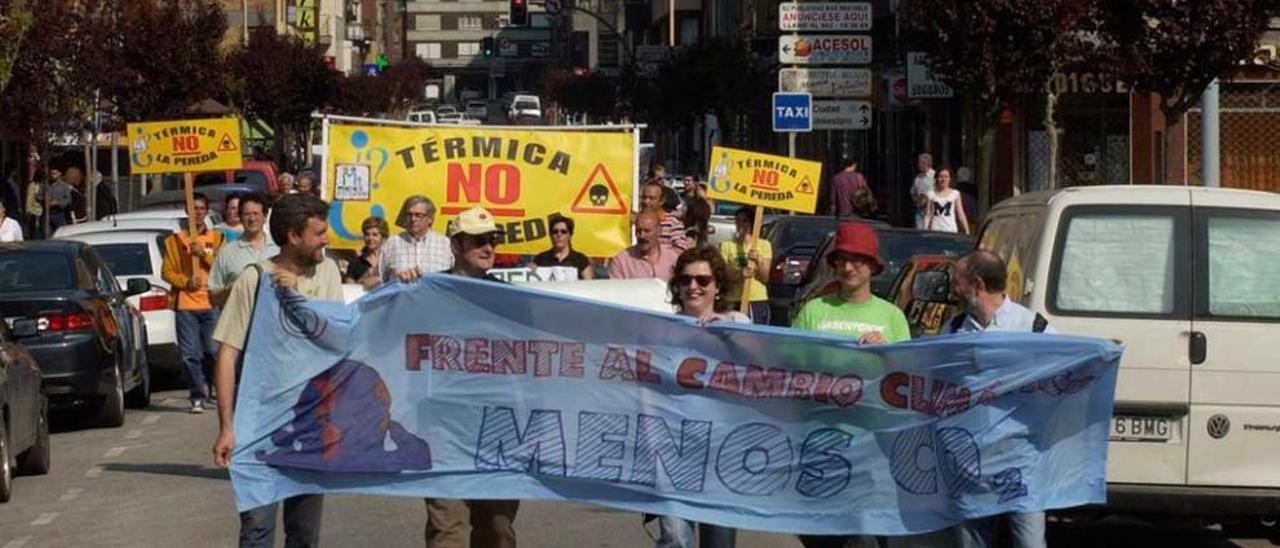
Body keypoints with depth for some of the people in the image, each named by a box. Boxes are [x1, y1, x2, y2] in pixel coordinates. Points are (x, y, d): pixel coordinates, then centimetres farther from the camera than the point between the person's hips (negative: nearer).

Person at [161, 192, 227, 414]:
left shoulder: (217, 238, 11)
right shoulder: (175, 240, 12)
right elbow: (166, 271, 7)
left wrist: (204, 254, -11)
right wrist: (185, 282, -9)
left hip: (211, 304, -1)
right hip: (185, 306, 1)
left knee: (215, 350, -6)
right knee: (190, 354, -3)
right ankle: (197, 397, 4)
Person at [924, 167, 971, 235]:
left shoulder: (955, 194, 5)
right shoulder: (931, 194, 6)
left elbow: (961, 214, 4)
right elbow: (928, 215, 5)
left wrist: (967, 232, -2)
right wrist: (925, 230, -6)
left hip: (951, 230, 0)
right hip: (935, 230, 0)